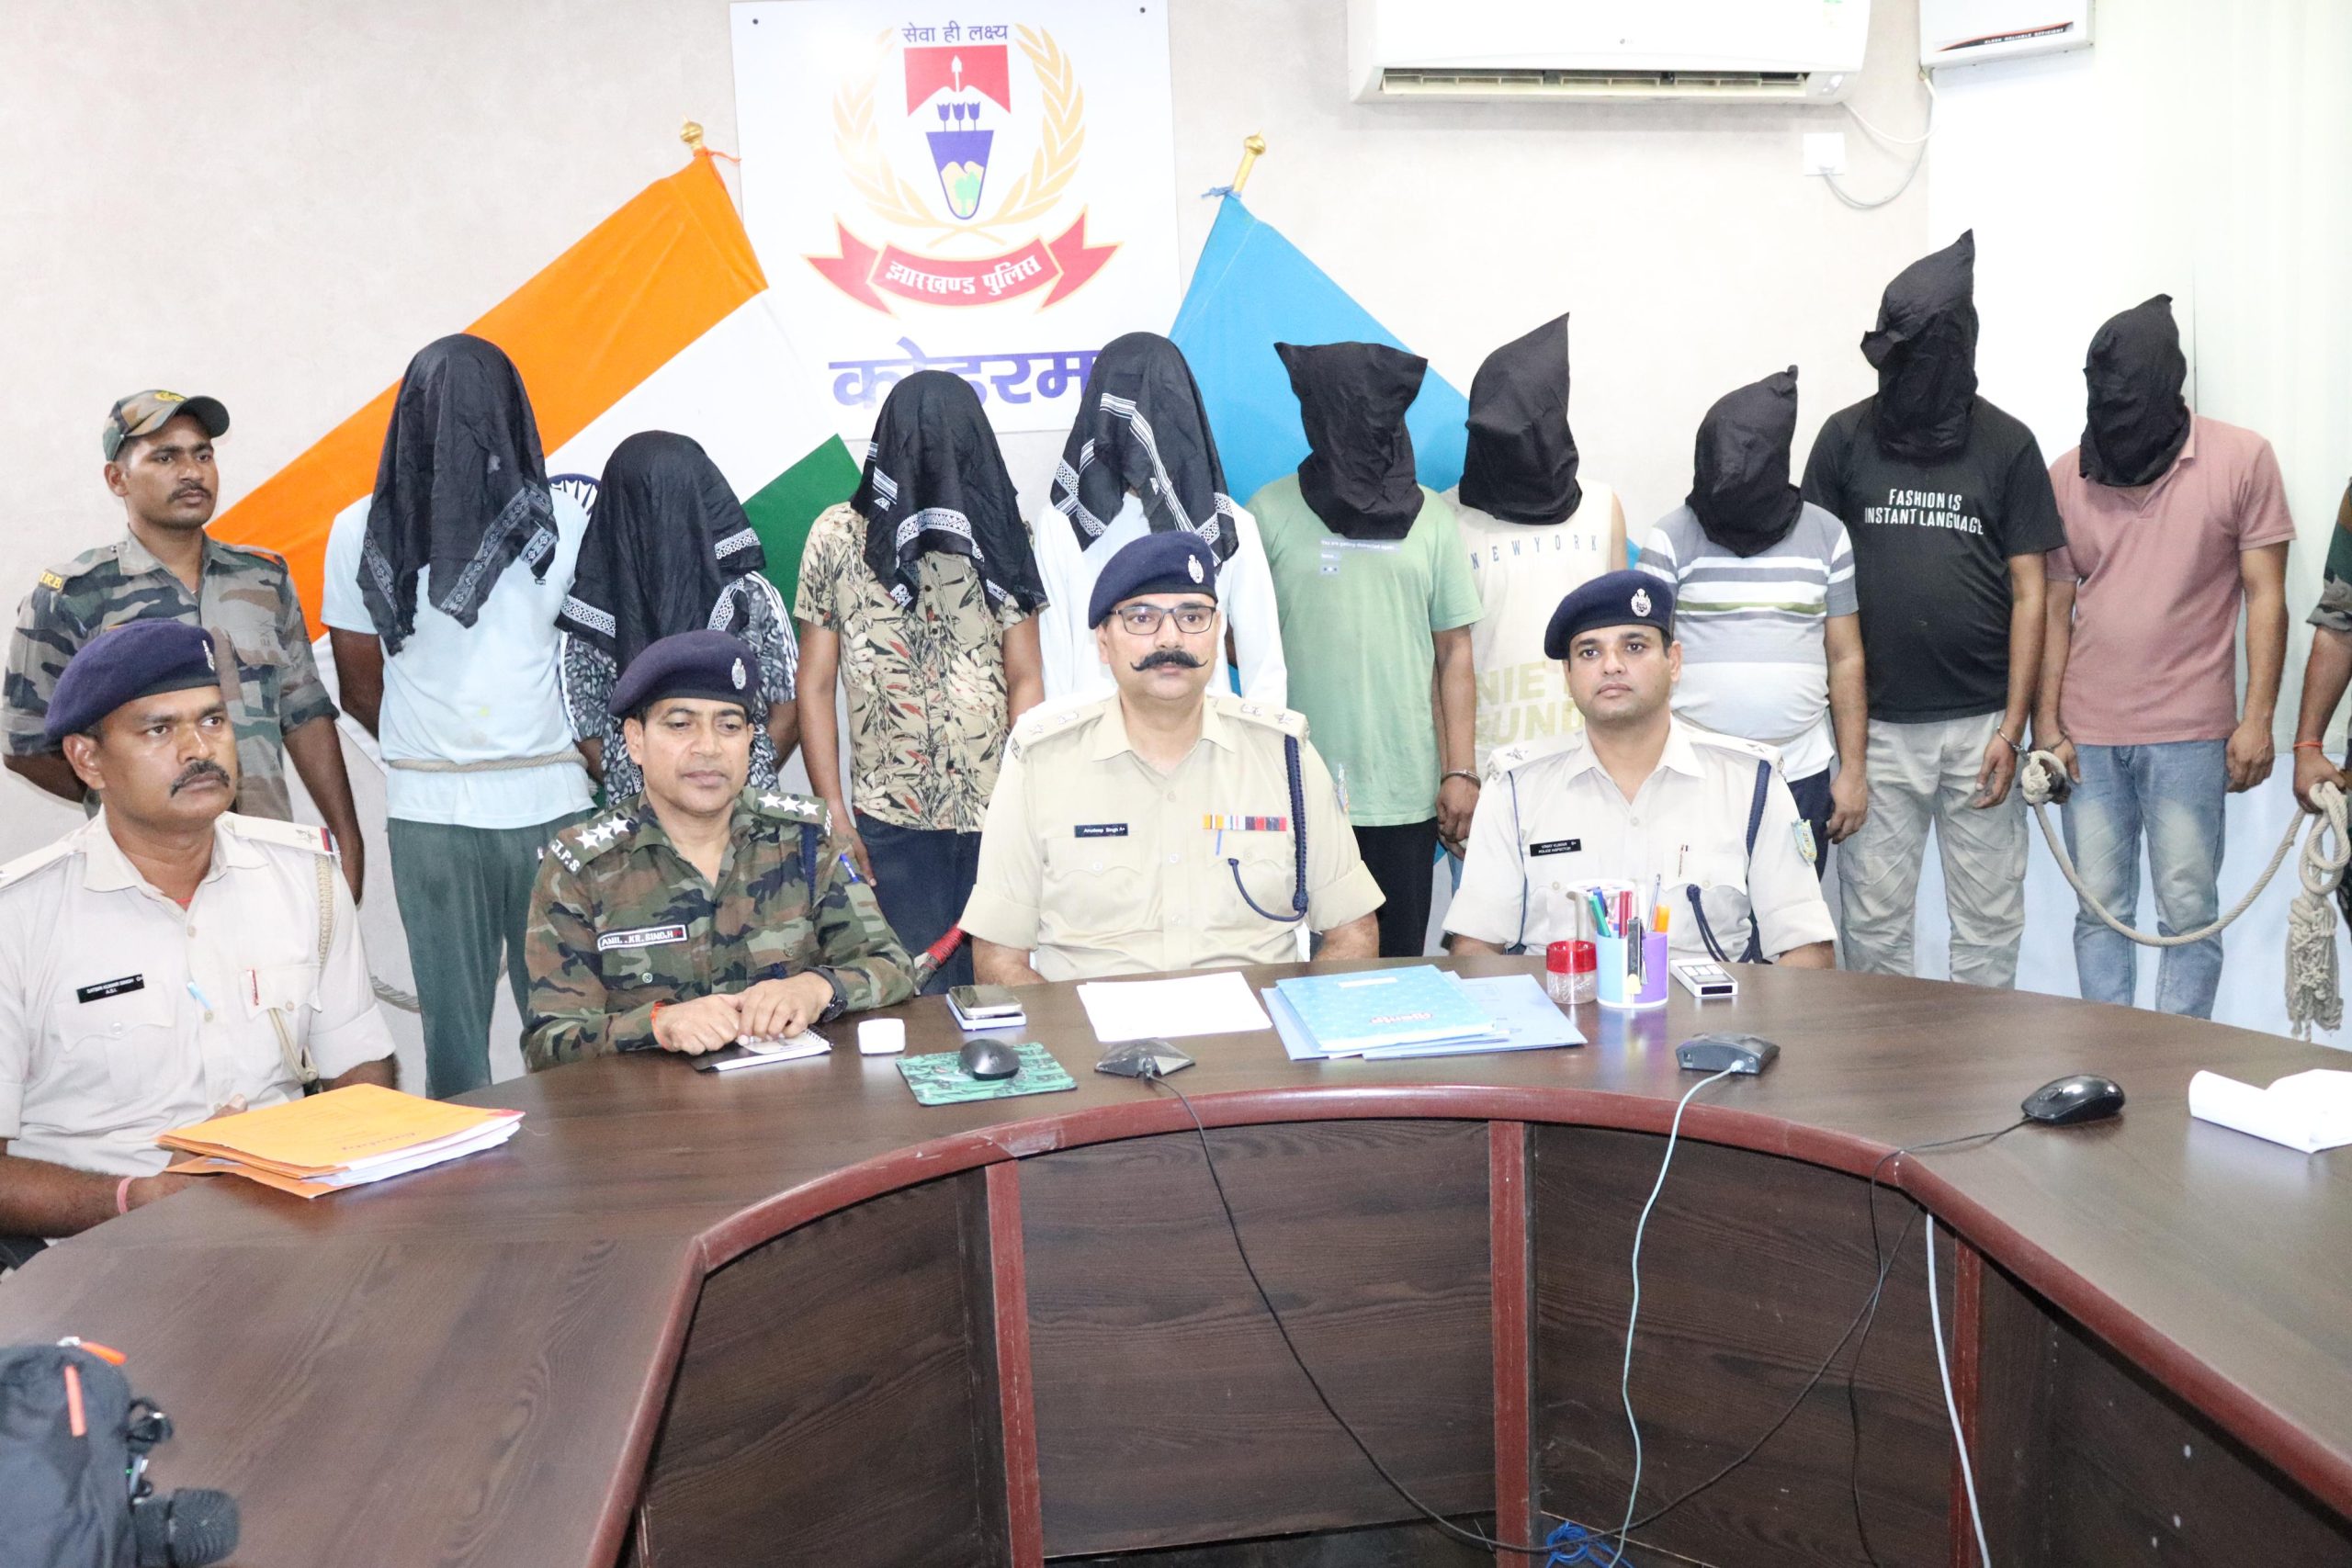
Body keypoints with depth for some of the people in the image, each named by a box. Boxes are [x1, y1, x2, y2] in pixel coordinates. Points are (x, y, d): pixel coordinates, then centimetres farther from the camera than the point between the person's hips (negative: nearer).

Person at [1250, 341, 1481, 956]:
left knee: (1400, 962, 9)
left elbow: (1454, 652, 9)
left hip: (1406, 792, 2)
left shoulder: (1432, 517, 9)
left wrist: (1461, 770, 3)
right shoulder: (1269, 511, 3)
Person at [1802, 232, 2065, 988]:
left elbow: (2028, 592, 3)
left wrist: (2013, 727, -4)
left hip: (1980, 720, 0)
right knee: (1874, 922, 6)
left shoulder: (2007, 445, 3)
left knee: (1989, 919, 7)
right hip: (1877, 721, 0)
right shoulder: (1845, 438, 3)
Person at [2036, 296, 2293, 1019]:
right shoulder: (2066, 477, 5)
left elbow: (2265, 597, -2)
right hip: (2086, 735, 2)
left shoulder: (2242, 460, -2)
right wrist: (2045, 723, 1)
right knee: (2099, 908, 7)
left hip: (2189, 733, -2)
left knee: (2188, 910, 3)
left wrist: (2257, 719, -7)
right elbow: (2054, 611, 7)